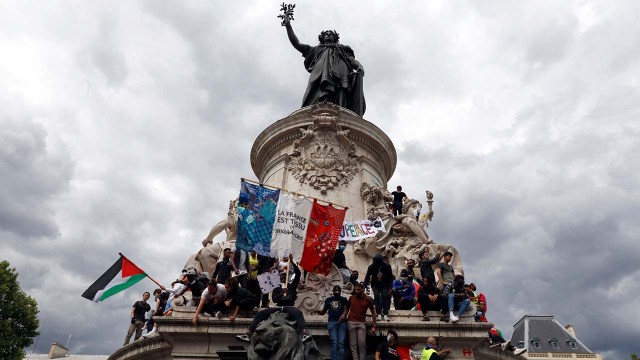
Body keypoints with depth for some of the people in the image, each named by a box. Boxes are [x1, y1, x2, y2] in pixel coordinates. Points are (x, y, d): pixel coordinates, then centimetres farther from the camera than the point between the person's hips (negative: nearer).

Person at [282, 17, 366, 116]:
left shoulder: (343, 49, 40)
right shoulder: (316, 49, 40)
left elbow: (353, 60, 23)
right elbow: (296, 44, 35)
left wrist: (360, 67, -1)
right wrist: (288, 26, 27)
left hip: (340, 74, 1)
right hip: (321, 73, 0)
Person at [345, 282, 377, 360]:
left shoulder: (368, 299, 1)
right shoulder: (351, 298, 6)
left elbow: (373, 313, 6)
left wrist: (374, 326, 1)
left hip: (361, 323, -1)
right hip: (351, 322, 1)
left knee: (362, 343, -7)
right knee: (353, 344, 0)